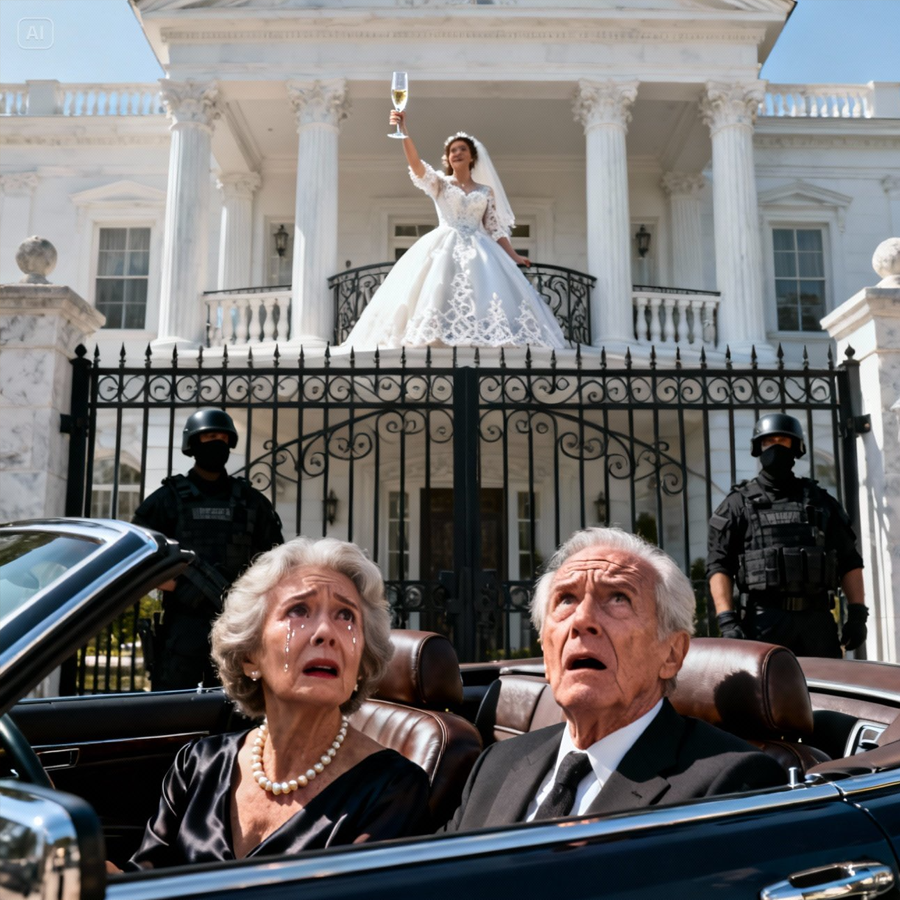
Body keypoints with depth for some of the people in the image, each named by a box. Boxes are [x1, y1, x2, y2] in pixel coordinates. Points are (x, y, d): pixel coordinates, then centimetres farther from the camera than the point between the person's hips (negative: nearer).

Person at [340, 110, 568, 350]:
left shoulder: (487, 191, 16)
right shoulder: (439, 183, 11)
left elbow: (495, 229, 16)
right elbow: (416, 164, -7)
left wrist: (513, 256, 7)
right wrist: (403, 131, -22)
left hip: (478, 251, 1)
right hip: (443, 248, -1)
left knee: (485, 293, -16)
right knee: (438, 293, -18)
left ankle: (482, 337, -19)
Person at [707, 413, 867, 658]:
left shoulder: (820, 500, 15)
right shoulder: (739, 504, 6)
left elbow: (850, 561, 15)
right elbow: (719, 566, -1)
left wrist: (857, 613, 3)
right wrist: (726, 620, -12)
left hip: (819, 618, 3)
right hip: (767, 619, -3)